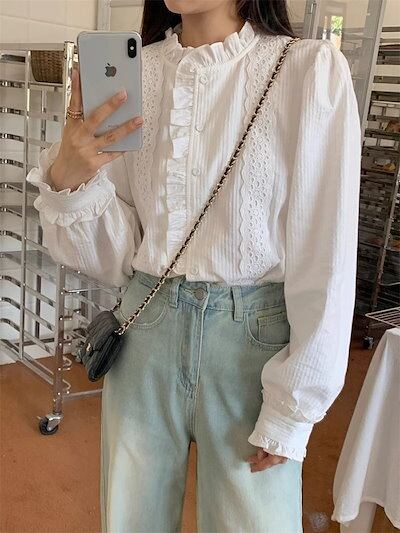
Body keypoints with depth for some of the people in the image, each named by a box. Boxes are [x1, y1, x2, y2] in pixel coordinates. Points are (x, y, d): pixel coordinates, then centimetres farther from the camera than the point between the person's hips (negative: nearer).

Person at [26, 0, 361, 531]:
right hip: (146, 328, 4)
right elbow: (116, 250, 2)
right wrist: (66, 181, -17)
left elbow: (325, 256, -9)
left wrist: (294, 406, -7)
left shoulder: (311, 69, -10)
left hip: (253, 335, -3)